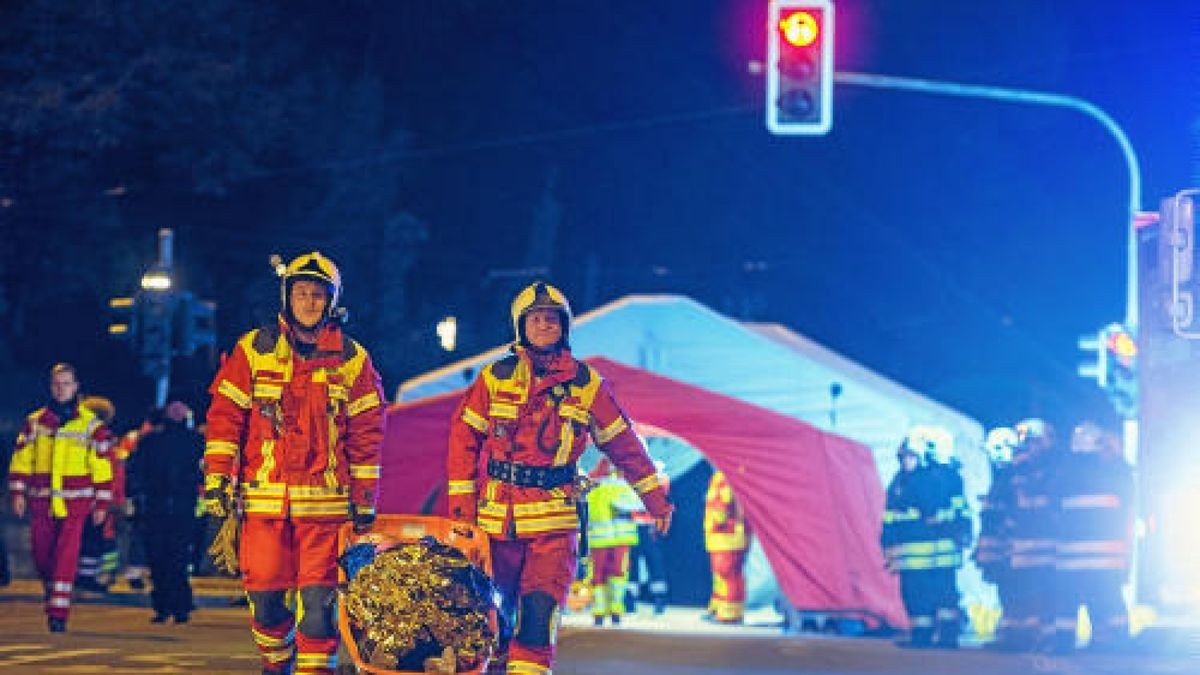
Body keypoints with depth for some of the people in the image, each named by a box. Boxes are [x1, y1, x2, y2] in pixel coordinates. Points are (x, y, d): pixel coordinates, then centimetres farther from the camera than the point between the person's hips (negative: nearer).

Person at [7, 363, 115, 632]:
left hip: (75, 503, -3)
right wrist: (18, 492, 3)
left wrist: (102, 503, 2)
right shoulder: (35, 422, 9)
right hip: (41, 502, 3)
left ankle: (59, 611, -11)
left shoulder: (91, 425, 2)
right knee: (42, 556, 6)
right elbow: (21, 459, 11)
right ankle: (52, 593, 29)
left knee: (66, 556, -10)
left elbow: (102, 466, 4)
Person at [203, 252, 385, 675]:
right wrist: (217, 477, -2)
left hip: (324, 498, -1)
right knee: (264, 594, 3)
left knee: (318, 599, -7)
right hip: (264, 494, 1)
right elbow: (225, 415, 6)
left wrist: (364, 498, 6)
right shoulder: (254, 350, 7)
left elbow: (366, 432, 9)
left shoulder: (351, 359, 8)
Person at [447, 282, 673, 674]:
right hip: (497, 517, 1)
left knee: (540, 611, -14)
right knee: (495, 610, 9)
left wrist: (654, 498, 14)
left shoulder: (587, 383, 4)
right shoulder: (496, 377, 3)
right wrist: (461, 502, 0)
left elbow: (622, 444, 12)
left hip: (554, 518, -1)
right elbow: (464, 437, 6)